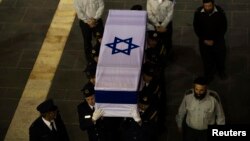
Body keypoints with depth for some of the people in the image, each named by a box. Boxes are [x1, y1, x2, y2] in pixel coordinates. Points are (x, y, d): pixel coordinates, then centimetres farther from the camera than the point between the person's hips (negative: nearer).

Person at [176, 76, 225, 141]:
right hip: (190, 130, 2)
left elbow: (220, 115, -11)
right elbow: (182, 111, -4)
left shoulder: (214, 98, -27)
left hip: (207, 131, -1)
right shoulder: (188, 95, -22)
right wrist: (179, 125, 10)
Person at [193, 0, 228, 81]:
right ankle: (208, 75, 26)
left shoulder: (220, 12, -19)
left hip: (218, 39, 0)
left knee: (220, 56, 12)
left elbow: (223, 28, -9)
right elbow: (196, 28, -5)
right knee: (206, 58, 4)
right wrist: (204, 39, -10)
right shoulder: (198, 13, -17)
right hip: (204, 40, 0)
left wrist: (214, 40, -12)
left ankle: (221, 71, 40)